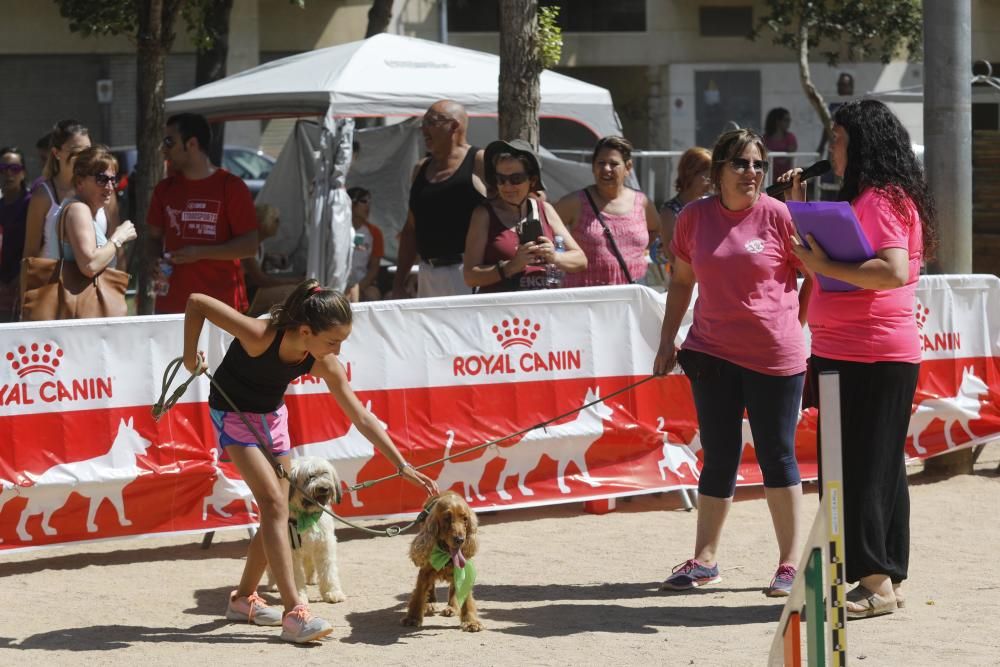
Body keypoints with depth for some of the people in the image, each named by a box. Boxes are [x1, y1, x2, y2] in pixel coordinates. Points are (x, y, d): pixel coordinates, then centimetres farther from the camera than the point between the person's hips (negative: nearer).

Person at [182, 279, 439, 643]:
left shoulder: (324, 364, -19)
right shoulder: (259, 336, -35)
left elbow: (361, 417, -13)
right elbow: (197, 302, -28)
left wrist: (402, 465, -16)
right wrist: (190, 357, -21)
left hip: (272, 415, 6)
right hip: (234, 412, -6)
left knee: (277, 512, 8)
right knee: (274, 503, -18)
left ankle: (243, 598, 29)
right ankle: (294, 614, -22)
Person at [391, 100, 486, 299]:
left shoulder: (479, 163, -2)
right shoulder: (422, 169, 17)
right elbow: (410, 229, 22)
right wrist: (398, 282, 18)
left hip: (469, 274, -6)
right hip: (428, 275, 6)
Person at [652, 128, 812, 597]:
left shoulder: (779, 215, -6)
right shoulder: (694, 217, 4)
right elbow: (681, 281, 14)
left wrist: (792, 324, -3)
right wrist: (666, 343, 12)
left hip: (774, 358, -3)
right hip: (713, 353, 3)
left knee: (777, 456, 3)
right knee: (719, 458, 9)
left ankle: (790, 563, 10)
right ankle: (704, 561, 16)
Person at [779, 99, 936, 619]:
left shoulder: (882, 198, -14)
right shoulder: (860, 198, 19)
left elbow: (895, 270, -26)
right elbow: (832, 255, 22)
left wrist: (824, 266, -24)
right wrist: (802, 209, 16)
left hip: (871, 358, -11)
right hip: (849, 355, 11)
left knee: (861, 469, -9)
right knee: (877, 469, 12)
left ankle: (875, 582, -7)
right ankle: (887, 579, 17)